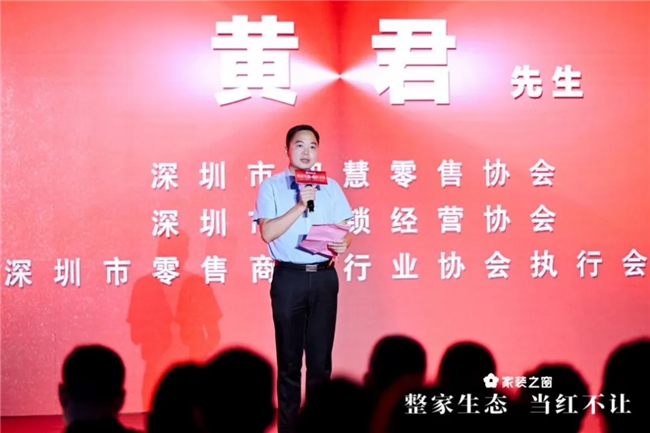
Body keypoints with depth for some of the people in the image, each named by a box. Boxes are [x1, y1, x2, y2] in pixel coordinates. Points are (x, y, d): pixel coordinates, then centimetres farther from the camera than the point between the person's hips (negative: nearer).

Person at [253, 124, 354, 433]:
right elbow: (268, 233, -11)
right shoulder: (271, 187, 1)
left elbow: (344, 231, 8)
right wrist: (300, 206, -17)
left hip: (324, 278, 2)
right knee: (289, 358, 4)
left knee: (321, 357, 7)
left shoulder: (330, 187, 10)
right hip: (289, 278, -2)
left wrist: (343, 245, -14)